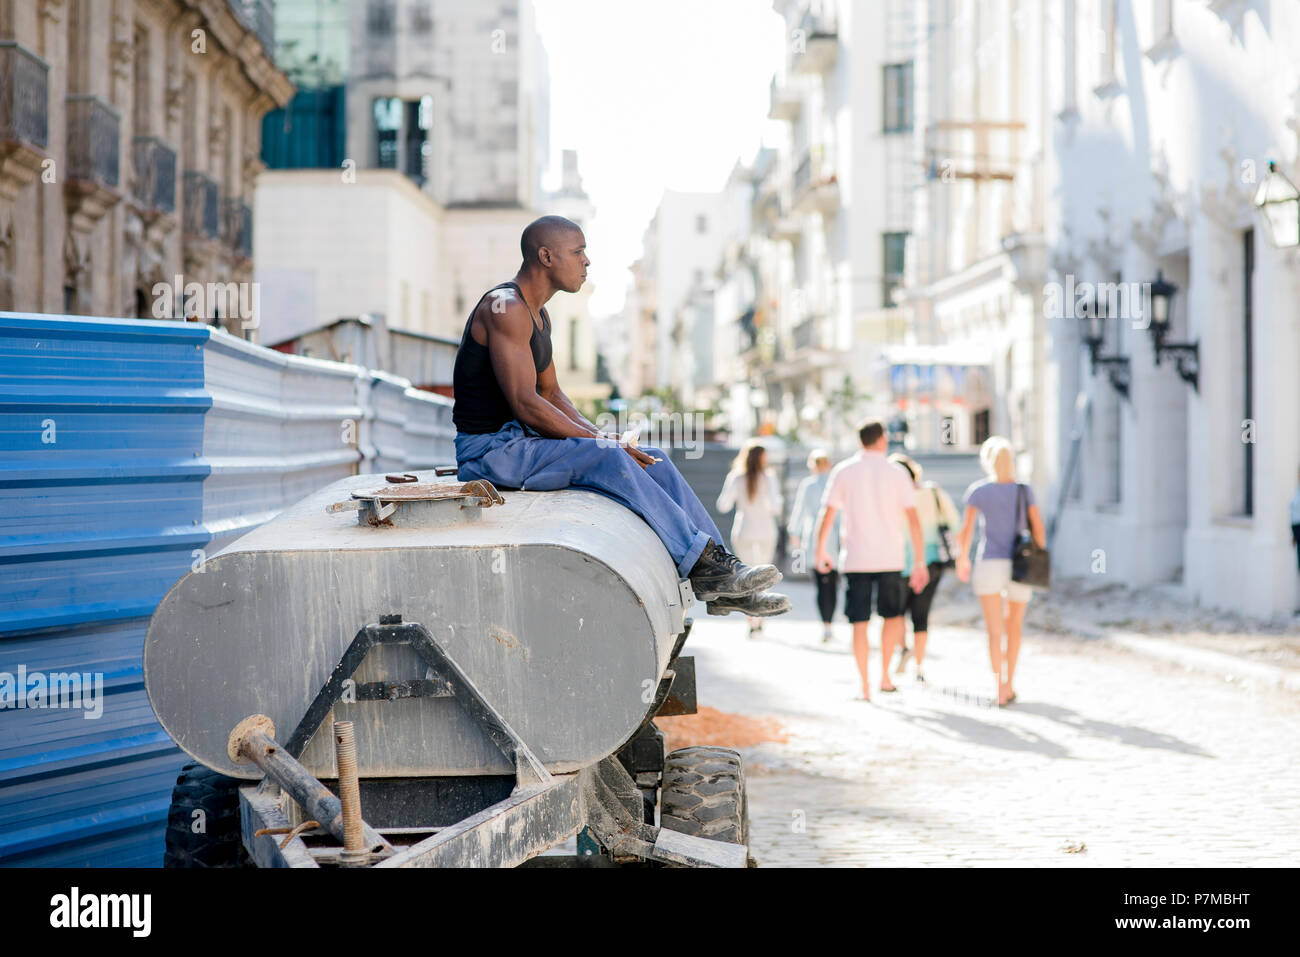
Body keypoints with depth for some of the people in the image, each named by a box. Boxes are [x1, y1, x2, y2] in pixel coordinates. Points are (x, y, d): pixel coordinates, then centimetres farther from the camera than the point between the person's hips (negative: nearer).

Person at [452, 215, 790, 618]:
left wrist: (603, 437, 2)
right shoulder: (506, 309, -16)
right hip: (490, 449, -10)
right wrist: (602, 442, -19)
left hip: (524, 443, 10)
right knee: (608, 460, -30)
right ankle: (703, 566, -27)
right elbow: (525, 405, -23)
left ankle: (722, 581, -4)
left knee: (653, 461, -1)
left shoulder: (538, 314, 17)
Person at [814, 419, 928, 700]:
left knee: (859, 623, 4)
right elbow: (913, 520, -2)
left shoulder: (843, 472, 1)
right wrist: (920, 562, 2)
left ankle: (865, 686, 2)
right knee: (893, 616, 18)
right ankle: (884, 675, 12)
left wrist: (820, 551, 14)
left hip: (855, 559, 0)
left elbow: (826, 516, -1)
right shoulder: (897, 474, 0)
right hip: (889, 558, 0)